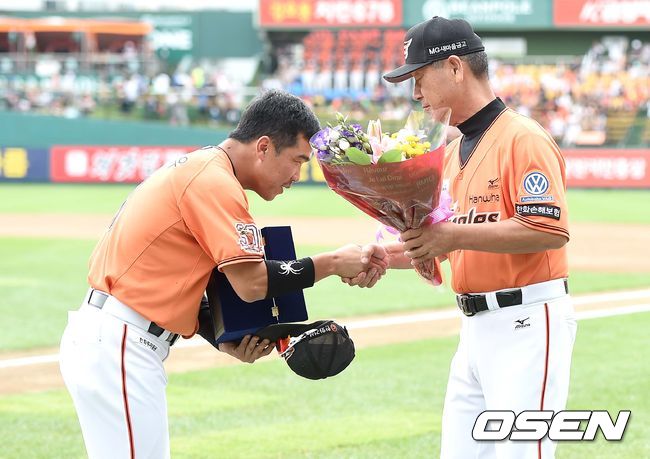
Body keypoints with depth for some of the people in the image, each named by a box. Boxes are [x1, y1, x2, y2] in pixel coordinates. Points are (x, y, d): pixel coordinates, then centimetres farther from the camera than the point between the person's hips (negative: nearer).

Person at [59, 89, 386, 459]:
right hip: (118, 349, -11)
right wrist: (332, 264, -8)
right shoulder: (216, 182, -14)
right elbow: (251, 283, -18)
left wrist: (223, 340, 8)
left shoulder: (195, 169, 17)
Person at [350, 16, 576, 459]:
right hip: (476, 324, 10)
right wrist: (386, 256, 6)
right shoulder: (453, 151, 16)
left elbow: (550, 230, -23)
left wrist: (456, 234, -24)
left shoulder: (524, 139, -13)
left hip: (527, 322, -9)